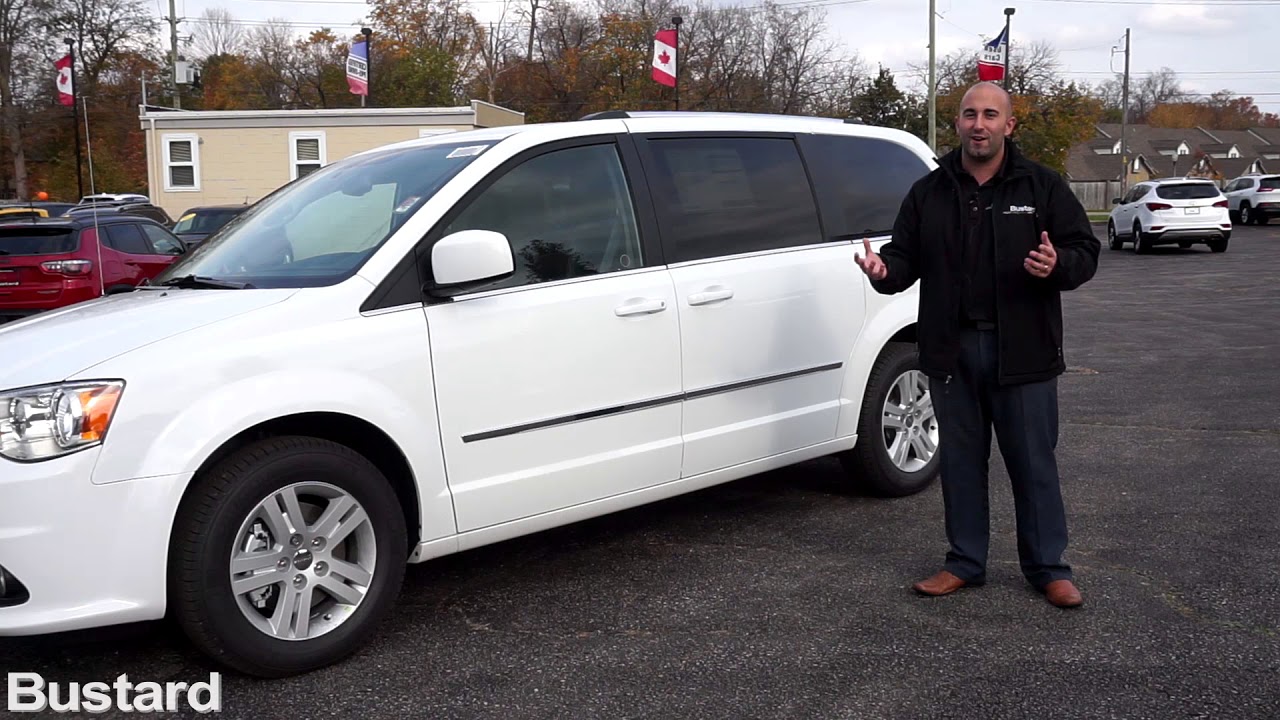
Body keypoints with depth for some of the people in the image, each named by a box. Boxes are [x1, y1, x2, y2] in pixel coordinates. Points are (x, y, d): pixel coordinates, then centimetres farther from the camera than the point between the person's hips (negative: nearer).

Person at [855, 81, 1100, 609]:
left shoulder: (1042, 187, 2)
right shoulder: (929, 192, 9)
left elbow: (1086, 252, 1)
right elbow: (906, 258, 9)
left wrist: (1058, 265, -22)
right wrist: (884, 270, -14)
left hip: (1022, 350, -2)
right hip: (951, 350, 3)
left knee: (1033, 462, 5)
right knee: (960, 461, 11)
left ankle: (1048, 566, 20)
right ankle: (965, 562, 24)